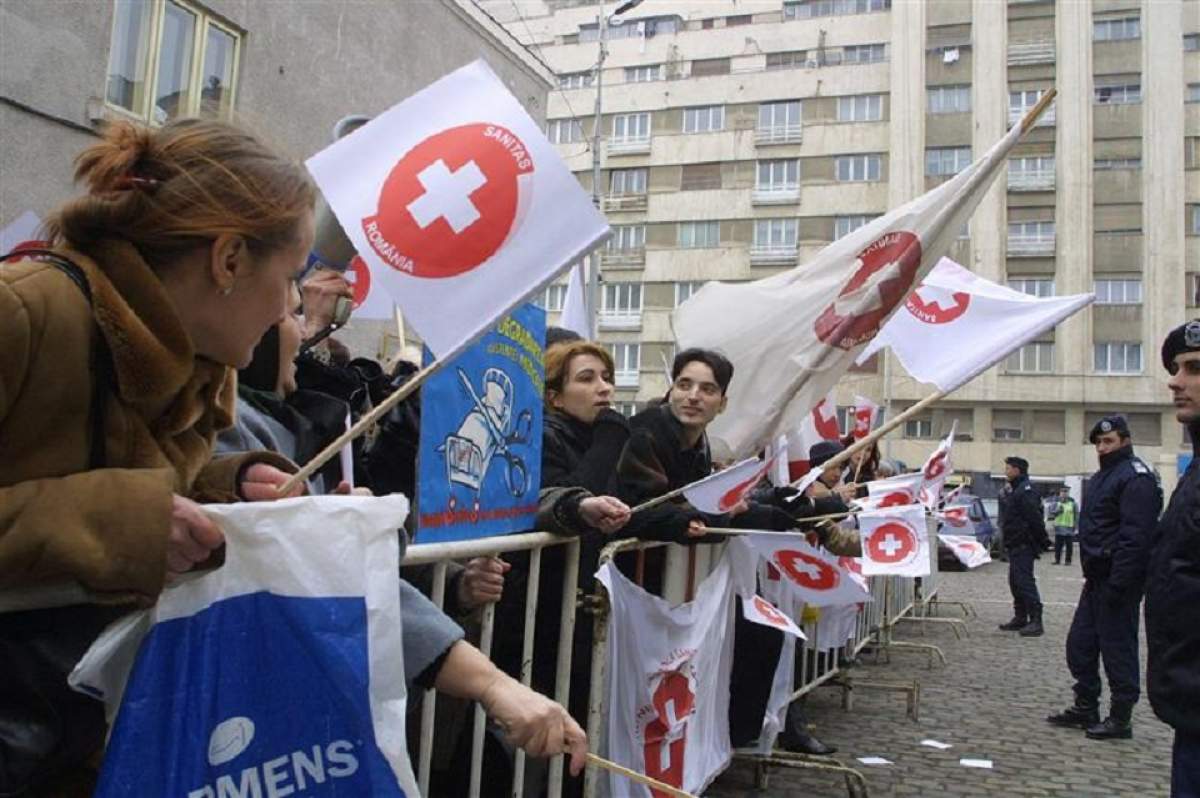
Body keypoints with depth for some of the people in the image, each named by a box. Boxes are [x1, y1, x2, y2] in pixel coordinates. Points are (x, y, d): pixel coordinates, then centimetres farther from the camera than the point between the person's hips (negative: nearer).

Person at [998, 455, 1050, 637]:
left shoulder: (1025, 491, -17)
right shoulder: (1011, 490, 16)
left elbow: (1035, 518, -22)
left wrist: (1043, 540, -21)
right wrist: (1006, 543, 20)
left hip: (1023, 545, -11)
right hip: (1014, 545, 11)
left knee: (1025, 581, -11)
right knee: (1015, 581, 14)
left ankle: (1035, 621, -10)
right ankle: (1020, 618, 22)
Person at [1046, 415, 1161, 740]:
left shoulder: (1136, 478, -15)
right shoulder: (1102, 477, 17)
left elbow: (1135, 537, -22)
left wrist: (1117, 584, -25)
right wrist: (1093, 574, 18)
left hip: (1118, 580, -10)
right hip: (1097, 579, 10)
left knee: (1117, 647, -1)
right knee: (1080, 644, 14)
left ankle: (1120, 719, 10)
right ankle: (1086, 708, 25)